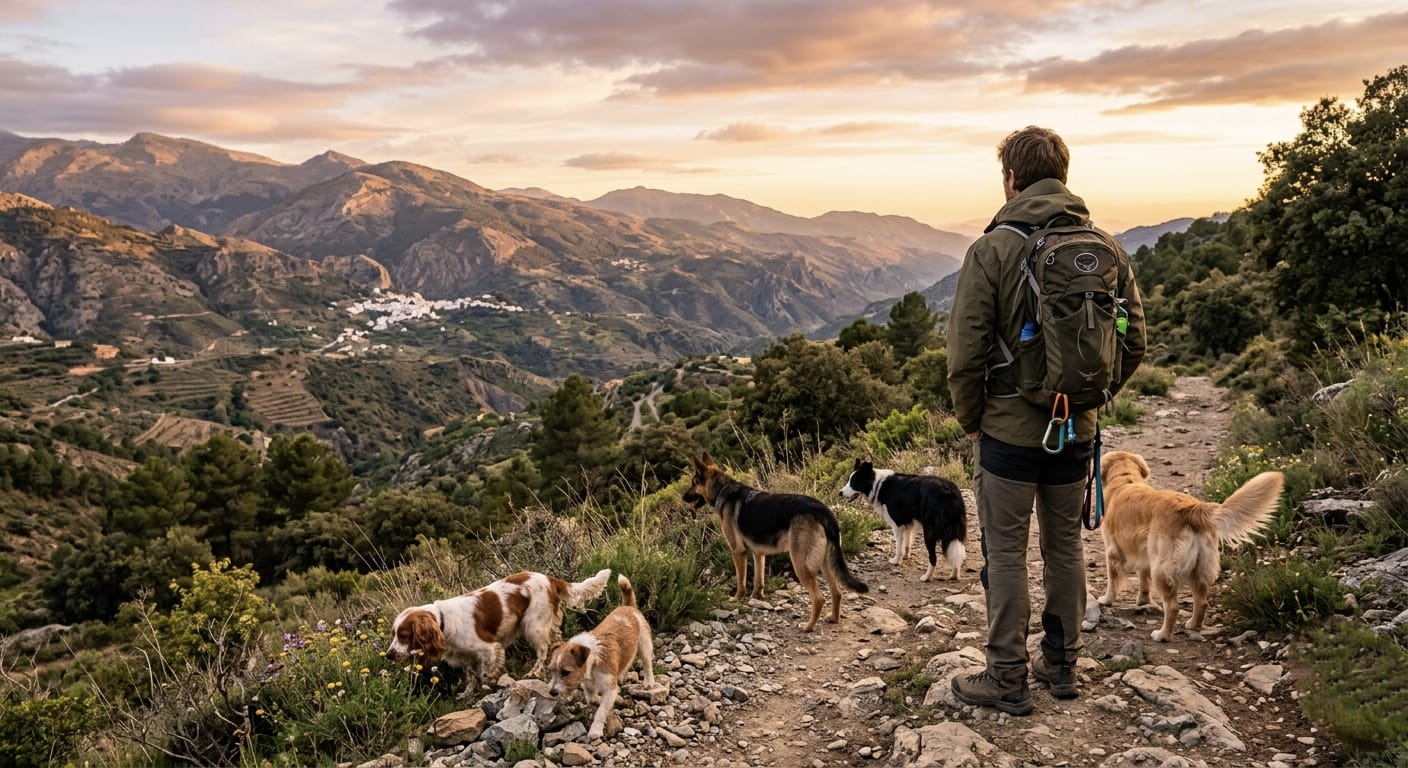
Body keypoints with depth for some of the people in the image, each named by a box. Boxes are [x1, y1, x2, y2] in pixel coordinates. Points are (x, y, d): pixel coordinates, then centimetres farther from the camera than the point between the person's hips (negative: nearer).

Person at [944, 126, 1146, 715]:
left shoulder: (992, 249, -13)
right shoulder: (1104, 247, 2)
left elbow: (966, 350, -15)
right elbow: (1133, 341, 5)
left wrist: (969, 419, -1)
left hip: (1009, 429, -5)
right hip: (1077, 430, 5)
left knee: (1005, 553, 5)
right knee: (1065, 545, 17)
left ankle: (1007, 678, 14)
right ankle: (1061, 663, 30)